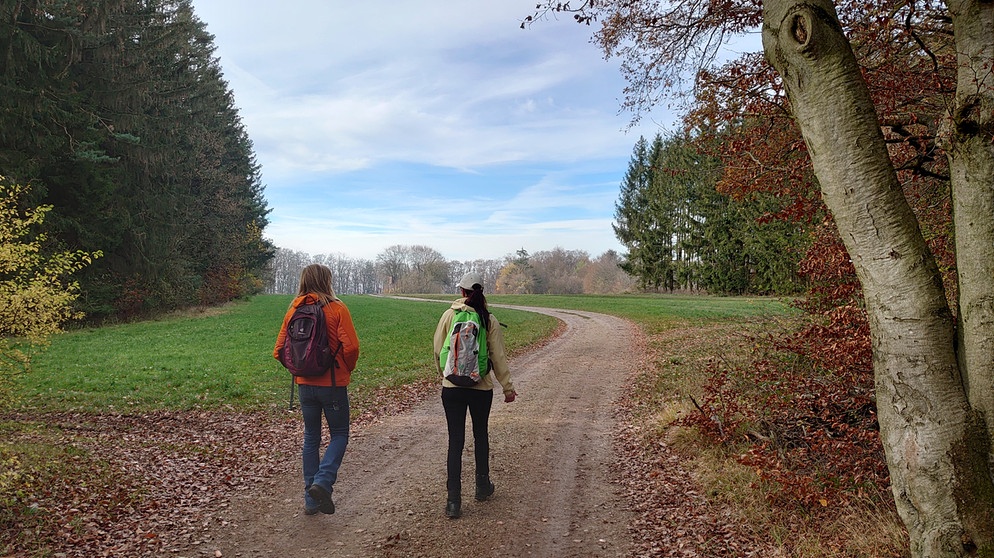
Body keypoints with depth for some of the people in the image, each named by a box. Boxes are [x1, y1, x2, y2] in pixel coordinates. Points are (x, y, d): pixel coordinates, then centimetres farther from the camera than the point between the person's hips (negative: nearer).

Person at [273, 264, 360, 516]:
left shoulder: (293, 310, 2)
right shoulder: (336, 308, -10)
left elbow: (279, 351, 3)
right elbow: (351, 346, -17)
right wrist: (348, 369, 1)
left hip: (305, 384, 4)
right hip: (333, 383, -4)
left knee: (311, 437, 15)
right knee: (339, 434, 11)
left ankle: (311, 500, 19)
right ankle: (322, 481, -10)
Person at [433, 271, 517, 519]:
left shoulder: (449, 315, -4)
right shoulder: (489, 320, -4)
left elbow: (438, 351, 2)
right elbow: (498, 356, -2)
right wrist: (507, 387, 7)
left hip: (452, 387, 0)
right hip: (481, 387, 1)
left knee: (455, 441, 4)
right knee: (480, 436, 21)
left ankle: (453, 500, 1)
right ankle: (482, 486, 35)